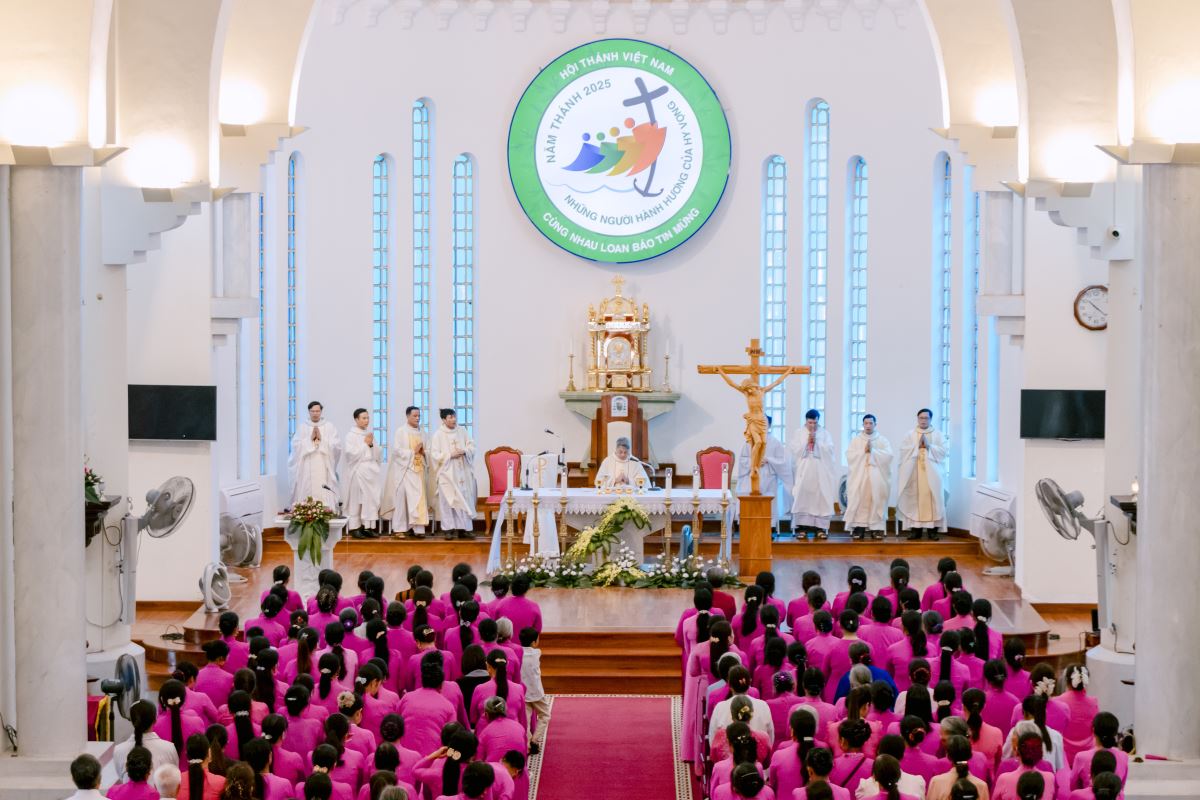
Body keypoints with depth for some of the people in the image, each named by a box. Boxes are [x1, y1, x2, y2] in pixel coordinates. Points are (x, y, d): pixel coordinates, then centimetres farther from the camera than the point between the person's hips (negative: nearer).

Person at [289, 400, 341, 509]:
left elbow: (335, 446, -1)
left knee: (325, 497, -8)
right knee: (307, 495, -6)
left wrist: (321, 440, -11)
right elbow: (296, 445, -2)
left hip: (324, 468, 0)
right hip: (306, 469, 0)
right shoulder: (302, 427, 7)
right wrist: (310, 439, -10)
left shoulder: (329, 426, 7)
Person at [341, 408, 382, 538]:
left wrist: (372, 445, -5)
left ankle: (368, 526, 4)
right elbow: (352, 454, -14)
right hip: (357, 472, -6)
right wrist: (365, 444, -8)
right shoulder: (351, 436, -4)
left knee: (371, 499, 1)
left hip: (371, 471, 6)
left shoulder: (370, 434, 14)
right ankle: (354, 527, -3)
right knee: (357, 500, -6)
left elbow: (378, 454, 13)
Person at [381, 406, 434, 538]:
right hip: (404, 469, -5)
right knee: (402, 498, -4)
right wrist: (413, 452, -14)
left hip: (419, 469, 5)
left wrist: (423, 452, -6)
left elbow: (428, 450, 16)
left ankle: (416, 527, -4)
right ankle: (399, 528, 1)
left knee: (419, 498, -3)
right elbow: (396, 450, -10)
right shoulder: (400, 431, -2)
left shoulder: (422, 433, 13)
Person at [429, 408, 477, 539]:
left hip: (463, 473, 3)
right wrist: (450, 455, -14)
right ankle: (448, 529, -4)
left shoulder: (462, 431, 9)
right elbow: (434, 454, -5)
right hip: (447, 473, -3)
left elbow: (472, 446, 10)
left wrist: (464, 451, -10)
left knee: (464, 499, 0)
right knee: (448, 500, -6)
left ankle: (463, 528, 4)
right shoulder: (438, 435, -2)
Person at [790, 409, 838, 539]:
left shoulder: (825, 433, 5)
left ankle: (821, 528, -3)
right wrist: (807, 441, -10)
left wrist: (816, 441, -12)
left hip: (820, 471, 0)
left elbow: (829, 450, -5)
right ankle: (803, 527, -3)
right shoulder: (799, 433, 7)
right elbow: (795, 450, -2)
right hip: (804, 471, 0)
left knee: (821, 498, -5)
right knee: (803, 498, -5)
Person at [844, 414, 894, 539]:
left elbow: (888, 456, -4)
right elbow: (849, 455, -1)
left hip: (877, 477, 0)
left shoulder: (882, 440, 9)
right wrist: (863, 451, -10)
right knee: (859, 500, -8)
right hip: (859, 476, 0)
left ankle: (877, 528, -4)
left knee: (877, 500, -6)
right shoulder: (855, 440, 11)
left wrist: (873, 450, -11)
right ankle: (858, 527, -7)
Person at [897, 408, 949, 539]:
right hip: (914, 472, 1)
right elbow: (903, 450, 2)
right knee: (915, 498, -4)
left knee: (932, 498, -6)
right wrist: (917, 446, -9)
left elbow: (945, 450, -2)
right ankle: (916, 529, 0)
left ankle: (932, 529, -3)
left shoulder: (938, 434, 8)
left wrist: (929, 446, -10)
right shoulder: (910, 434, 12)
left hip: (932, 472, -1)